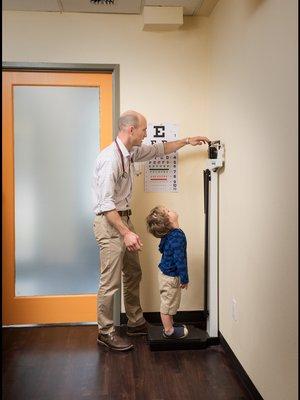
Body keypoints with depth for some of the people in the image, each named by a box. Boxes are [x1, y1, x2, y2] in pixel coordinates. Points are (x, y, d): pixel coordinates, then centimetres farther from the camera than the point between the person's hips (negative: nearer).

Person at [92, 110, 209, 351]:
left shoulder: (131, 152, 6)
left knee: (133, 274, 17)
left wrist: (187, 141, 23)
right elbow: (106, 204, -25)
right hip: (109, 223, -10)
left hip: (124, 218, 10)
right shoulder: (110, 158, -22)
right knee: (111, 281, -1)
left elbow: (158, 150, 24)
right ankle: (105, 332, 15)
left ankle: (136, 322, 32)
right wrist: (126, 233, -27)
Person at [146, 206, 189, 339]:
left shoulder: (168, 234, 1)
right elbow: (179, 259, -27)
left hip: (165, 272, 9)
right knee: (168, 302, 6)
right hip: (170, 277, -9)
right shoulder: (178, 236, -28)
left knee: (168, 302, 22)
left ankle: (170, 324, 39)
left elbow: (162, 249, 17)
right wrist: (184, 278, -17)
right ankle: (169, 331, 21)